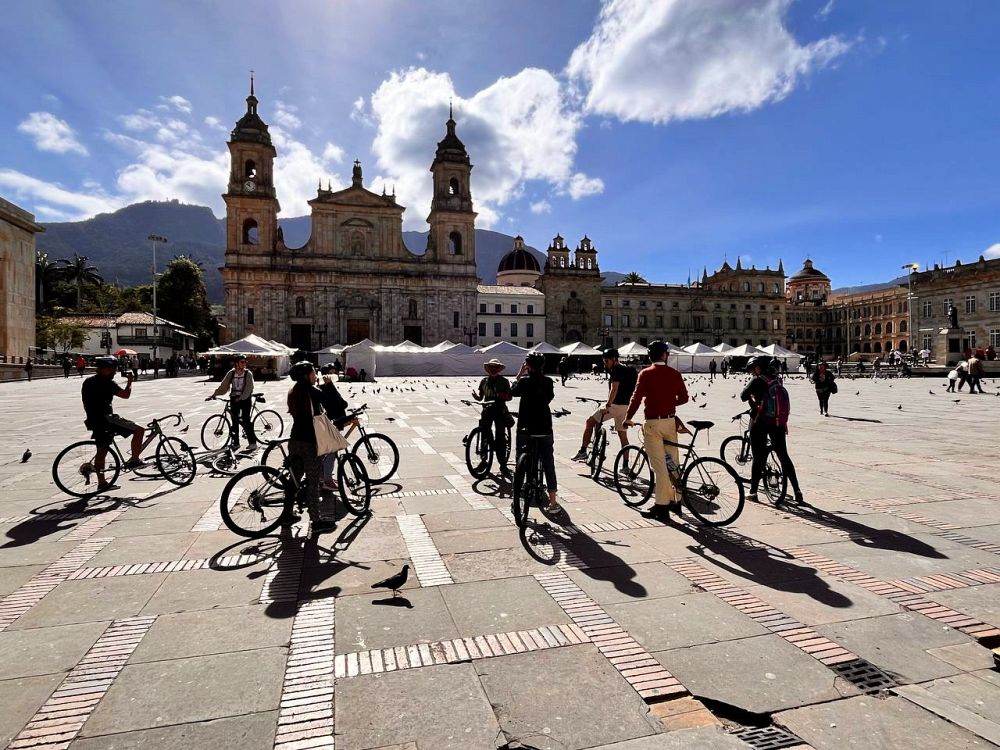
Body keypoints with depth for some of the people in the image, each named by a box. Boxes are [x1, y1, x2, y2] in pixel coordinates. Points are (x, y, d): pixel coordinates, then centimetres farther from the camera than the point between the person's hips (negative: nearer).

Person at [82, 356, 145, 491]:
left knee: (102, 451, 16)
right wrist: (130, 382, 1)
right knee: (139, 430, -3)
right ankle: (134, 460, 0)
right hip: (105, 419, -9)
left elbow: (88, 403, 22)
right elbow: (126, 394, -16)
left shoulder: (88, 382, 16)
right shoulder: (107, 383, -13)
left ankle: (101, 483, 22)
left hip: (93, 420, 9)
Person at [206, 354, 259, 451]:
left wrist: (241, 398, -24)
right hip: (234, 399, 4)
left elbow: (248, 388, -15)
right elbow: (223, 386, 5)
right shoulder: (231, 373, 4)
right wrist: (213, 395, -3)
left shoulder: (248, 374, -6)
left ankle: (252, 443, -7)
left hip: (245, 399, -4)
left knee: (245, 421, -10)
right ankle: (235, 443, 15)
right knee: (234, 422, 6)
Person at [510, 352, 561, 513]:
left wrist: (519, 374, 9)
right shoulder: (548, 382, 0)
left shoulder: (525, 381, -10)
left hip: (525, 429, -2)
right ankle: (553, 503, 13)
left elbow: (513, 392, 5)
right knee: (548, 465, 10)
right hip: (545, 429, 3)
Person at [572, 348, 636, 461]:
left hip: (616, 405, -9)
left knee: (590, 421, 4)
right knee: (623, 435, 11)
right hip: (626, 406, 9)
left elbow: (614, 389, -22)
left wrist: (608, 405, -26)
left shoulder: (616, 370, -11)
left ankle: (583, 451, 2)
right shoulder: (626, 369, 17)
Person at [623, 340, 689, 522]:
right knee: (673, 463, 15)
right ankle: (675, 501, 26)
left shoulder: (646, 374, -7)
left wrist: (628, 418, -4)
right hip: (670, 421, 4)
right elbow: (683, 398, 9)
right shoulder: (675, 374, 4)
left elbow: (637, 397, -14)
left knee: (660, 466, -3)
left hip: (653, 423, -4)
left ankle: (662, 507, 0)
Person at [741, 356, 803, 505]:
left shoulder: (757, 380, -10)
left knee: (758, 457, 3)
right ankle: (797, 491, 12)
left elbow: (743, 396, -14)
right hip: (778, 422, 5)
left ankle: (753, 492, 8)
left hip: (760, 422, -5)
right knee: (783, 456, 13)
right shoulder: (777, 379, 7)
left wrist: (750, 396, 7)